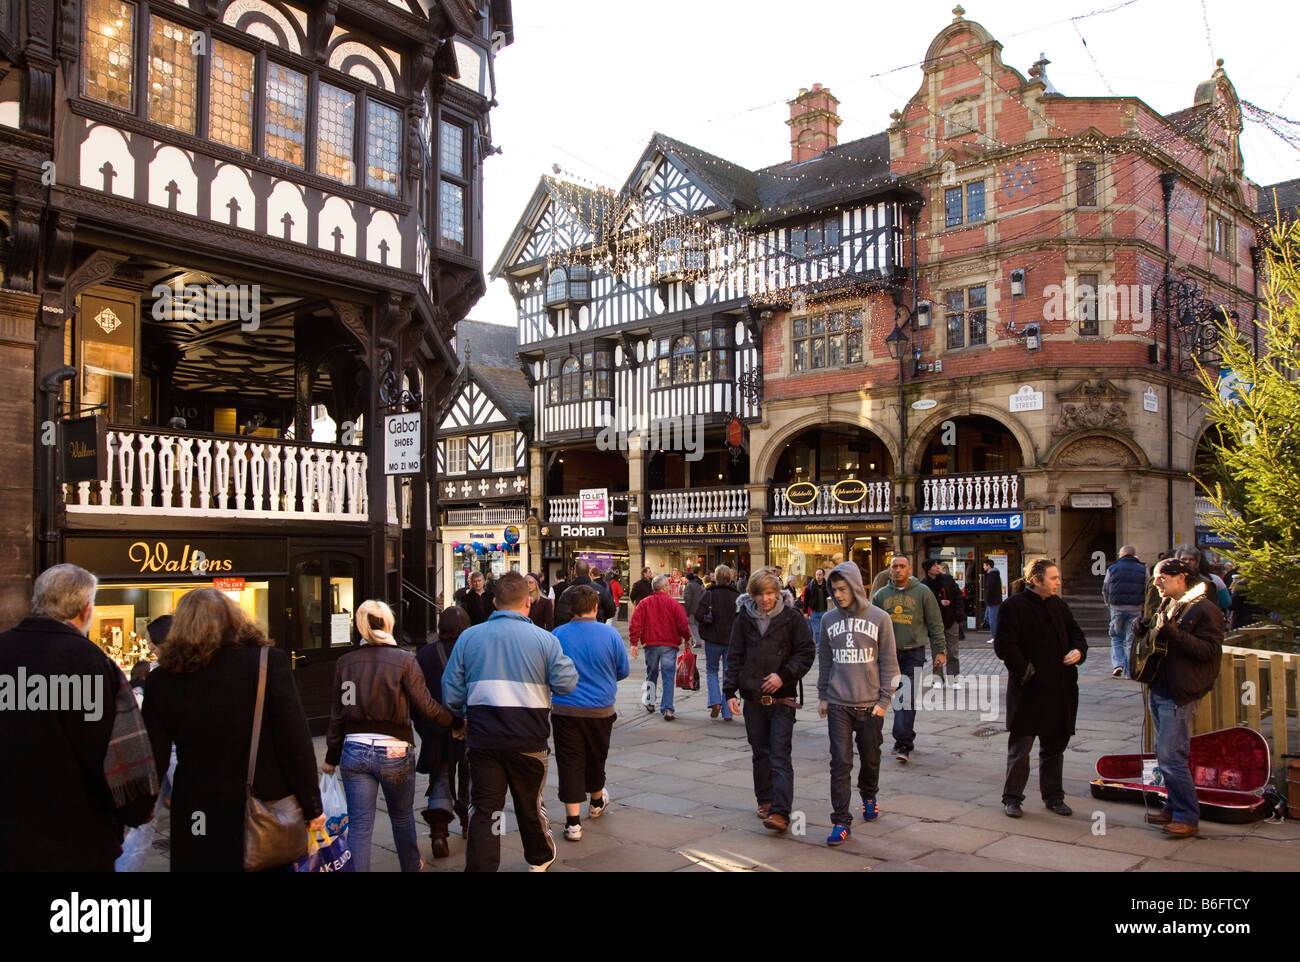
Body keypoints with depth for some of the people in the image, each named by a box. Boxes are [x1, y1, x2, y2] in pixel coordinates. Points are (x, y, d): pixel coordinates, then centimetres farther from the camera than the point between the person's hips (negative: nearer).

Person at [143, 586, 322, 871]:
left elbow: (154, 759, 0)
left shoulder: (162, 679, -5)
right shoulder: (268, 661, -11)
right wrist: (312, 807, -2)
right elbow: (295, 742, -11)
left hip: (199, 818, 1)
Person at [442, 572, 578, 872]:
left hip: (482, 738, 0)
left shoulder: (468, 637, -1)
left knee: (484, 808, 7)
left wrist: (464, 716, 19)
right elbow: (566, 683, -7)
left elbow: (451, 693, 1)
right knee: (530, 802, 19)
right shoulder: (544, 638, -7)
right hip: (528, 738, 0)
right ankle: (540, 858, 41)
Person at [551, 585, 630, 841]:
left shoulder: (557, 635, -9)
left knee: (569, 762, 3)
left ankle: (573, 822, -1)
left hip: (565, 709, -1)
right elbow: (624, 671, 1)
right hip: (601, 710, 2)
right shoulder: (610, 634, -9)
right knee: (596, 758, 21)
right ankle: (597, 802, 44)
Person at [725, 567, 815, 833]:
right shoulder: (744, 620, 5)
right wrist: (730, 691, -1)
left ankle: (780, 812, -12)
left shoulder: (792, 618, -3)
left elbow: (806, 652, 0)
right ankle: (765, 800, 28)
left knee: (780, 755, -9)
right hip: (752, 698, 3)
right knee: (760, 752, 13)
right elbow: (735, 658, 7)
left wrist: (784, 674, -13)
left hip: (782, 698, -3)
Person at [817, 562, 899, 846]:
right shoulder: (829, 620, 3)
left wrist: (884, 700, -6)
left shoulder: (879, 618, -4)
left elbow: (889, 662, -1)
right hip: (838, 705, 1)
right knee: (840, 763, -3)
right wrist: (822, 697, 11)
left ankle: (869, 796, 42)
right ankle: (841, 821, 3)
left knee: (870, 759, 14)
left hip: (870, 705, -1)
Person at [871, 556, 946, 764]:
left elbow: (935, 624, 2)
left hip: (914, 653, -3)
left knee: (908, 699, -9)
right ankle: (906, 739, 22)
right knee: (897, 697, 9)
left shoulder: (923, 592, 1)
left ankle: (903, 742, -9)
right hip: (889, 653, 3)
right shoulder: (881, 595, 9)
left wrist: (939, 651, -2)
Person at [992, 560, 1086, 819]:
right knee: (1020, 746, 2)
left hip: (1060, 689, 6)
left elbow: (1075, 633, 19)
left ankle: (1053, 795, 29)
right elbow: (1003, 645, -13)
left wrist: (1078, 651, -2)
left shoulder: (1058, 605, 10)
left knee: (1055, 745, 16)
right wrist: (1026, 671, -16)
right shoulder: (1014, 606, -10)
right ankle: (1012, 797, 13)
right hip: (1029, 690, -6)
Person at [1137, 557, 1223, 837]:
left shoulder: (1204, 609, -11)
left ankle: (1188, 818, 0)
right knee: (1165, 754, 15)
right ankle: (1174, 807, 26)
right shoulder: (1168, 605, 15)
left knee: (1170, 756, -9)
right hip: (1160, 689, 9)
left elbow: (1209, 650, -19)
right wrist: (1146, 631, 7)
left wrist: (1173, 633, -28)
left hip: (1179, 695, -9)